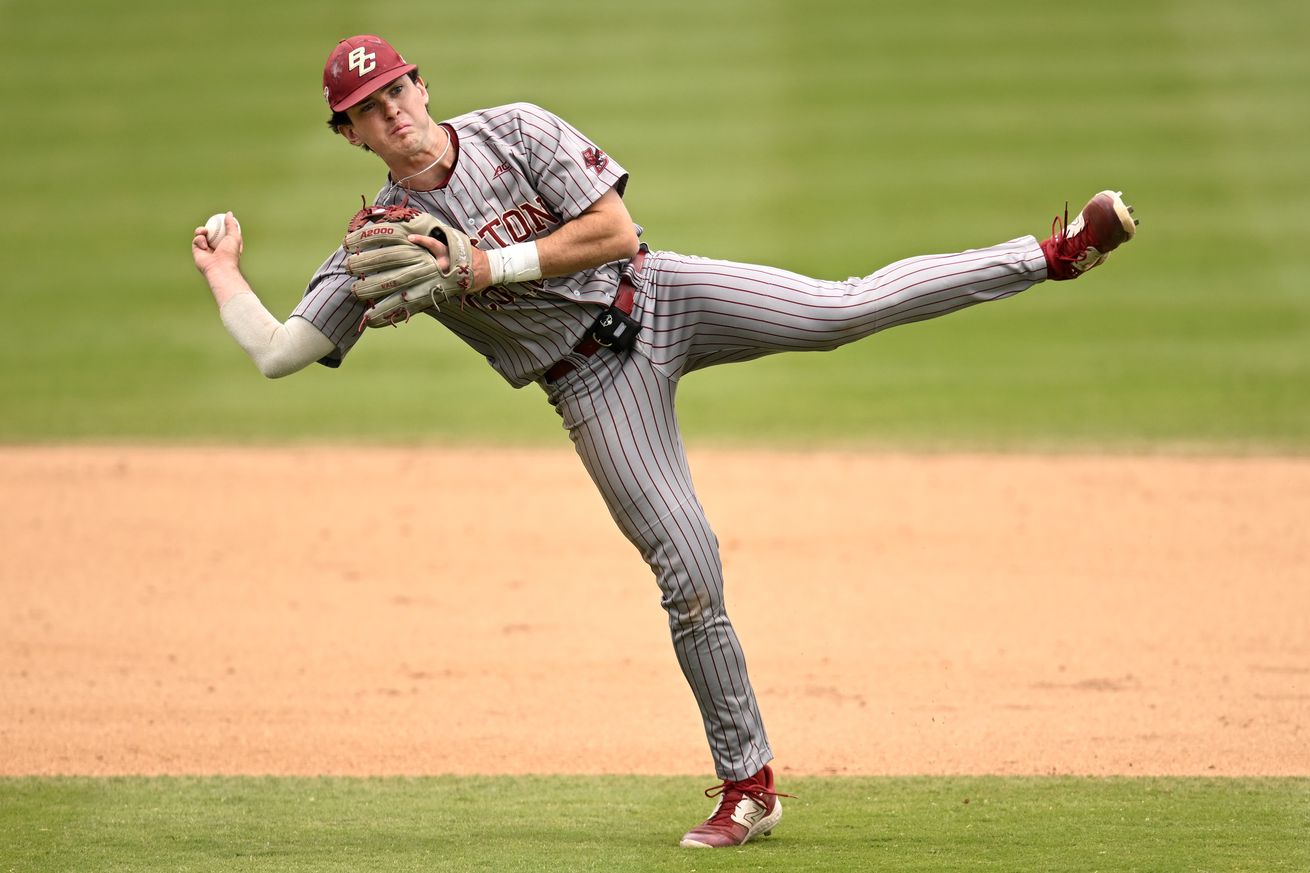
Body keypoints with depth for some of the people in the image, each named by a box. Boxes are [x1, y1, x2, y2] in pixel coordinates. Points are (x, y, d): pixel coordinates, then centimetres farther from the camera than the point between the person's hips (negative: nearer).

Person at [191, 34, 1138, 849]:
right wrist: (223, 276, -9)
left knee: (847, 309, -18)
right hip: (595, 382, 0)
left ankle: (1052, 254, -12)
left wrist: (494, 265, -17)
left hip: (662, 299, 0)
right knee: (688, 575, -6)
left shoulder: (516, 130, -8)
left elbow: (617, 232, -12)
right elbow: (279, 351, -5)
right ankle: (749, 786, 4)